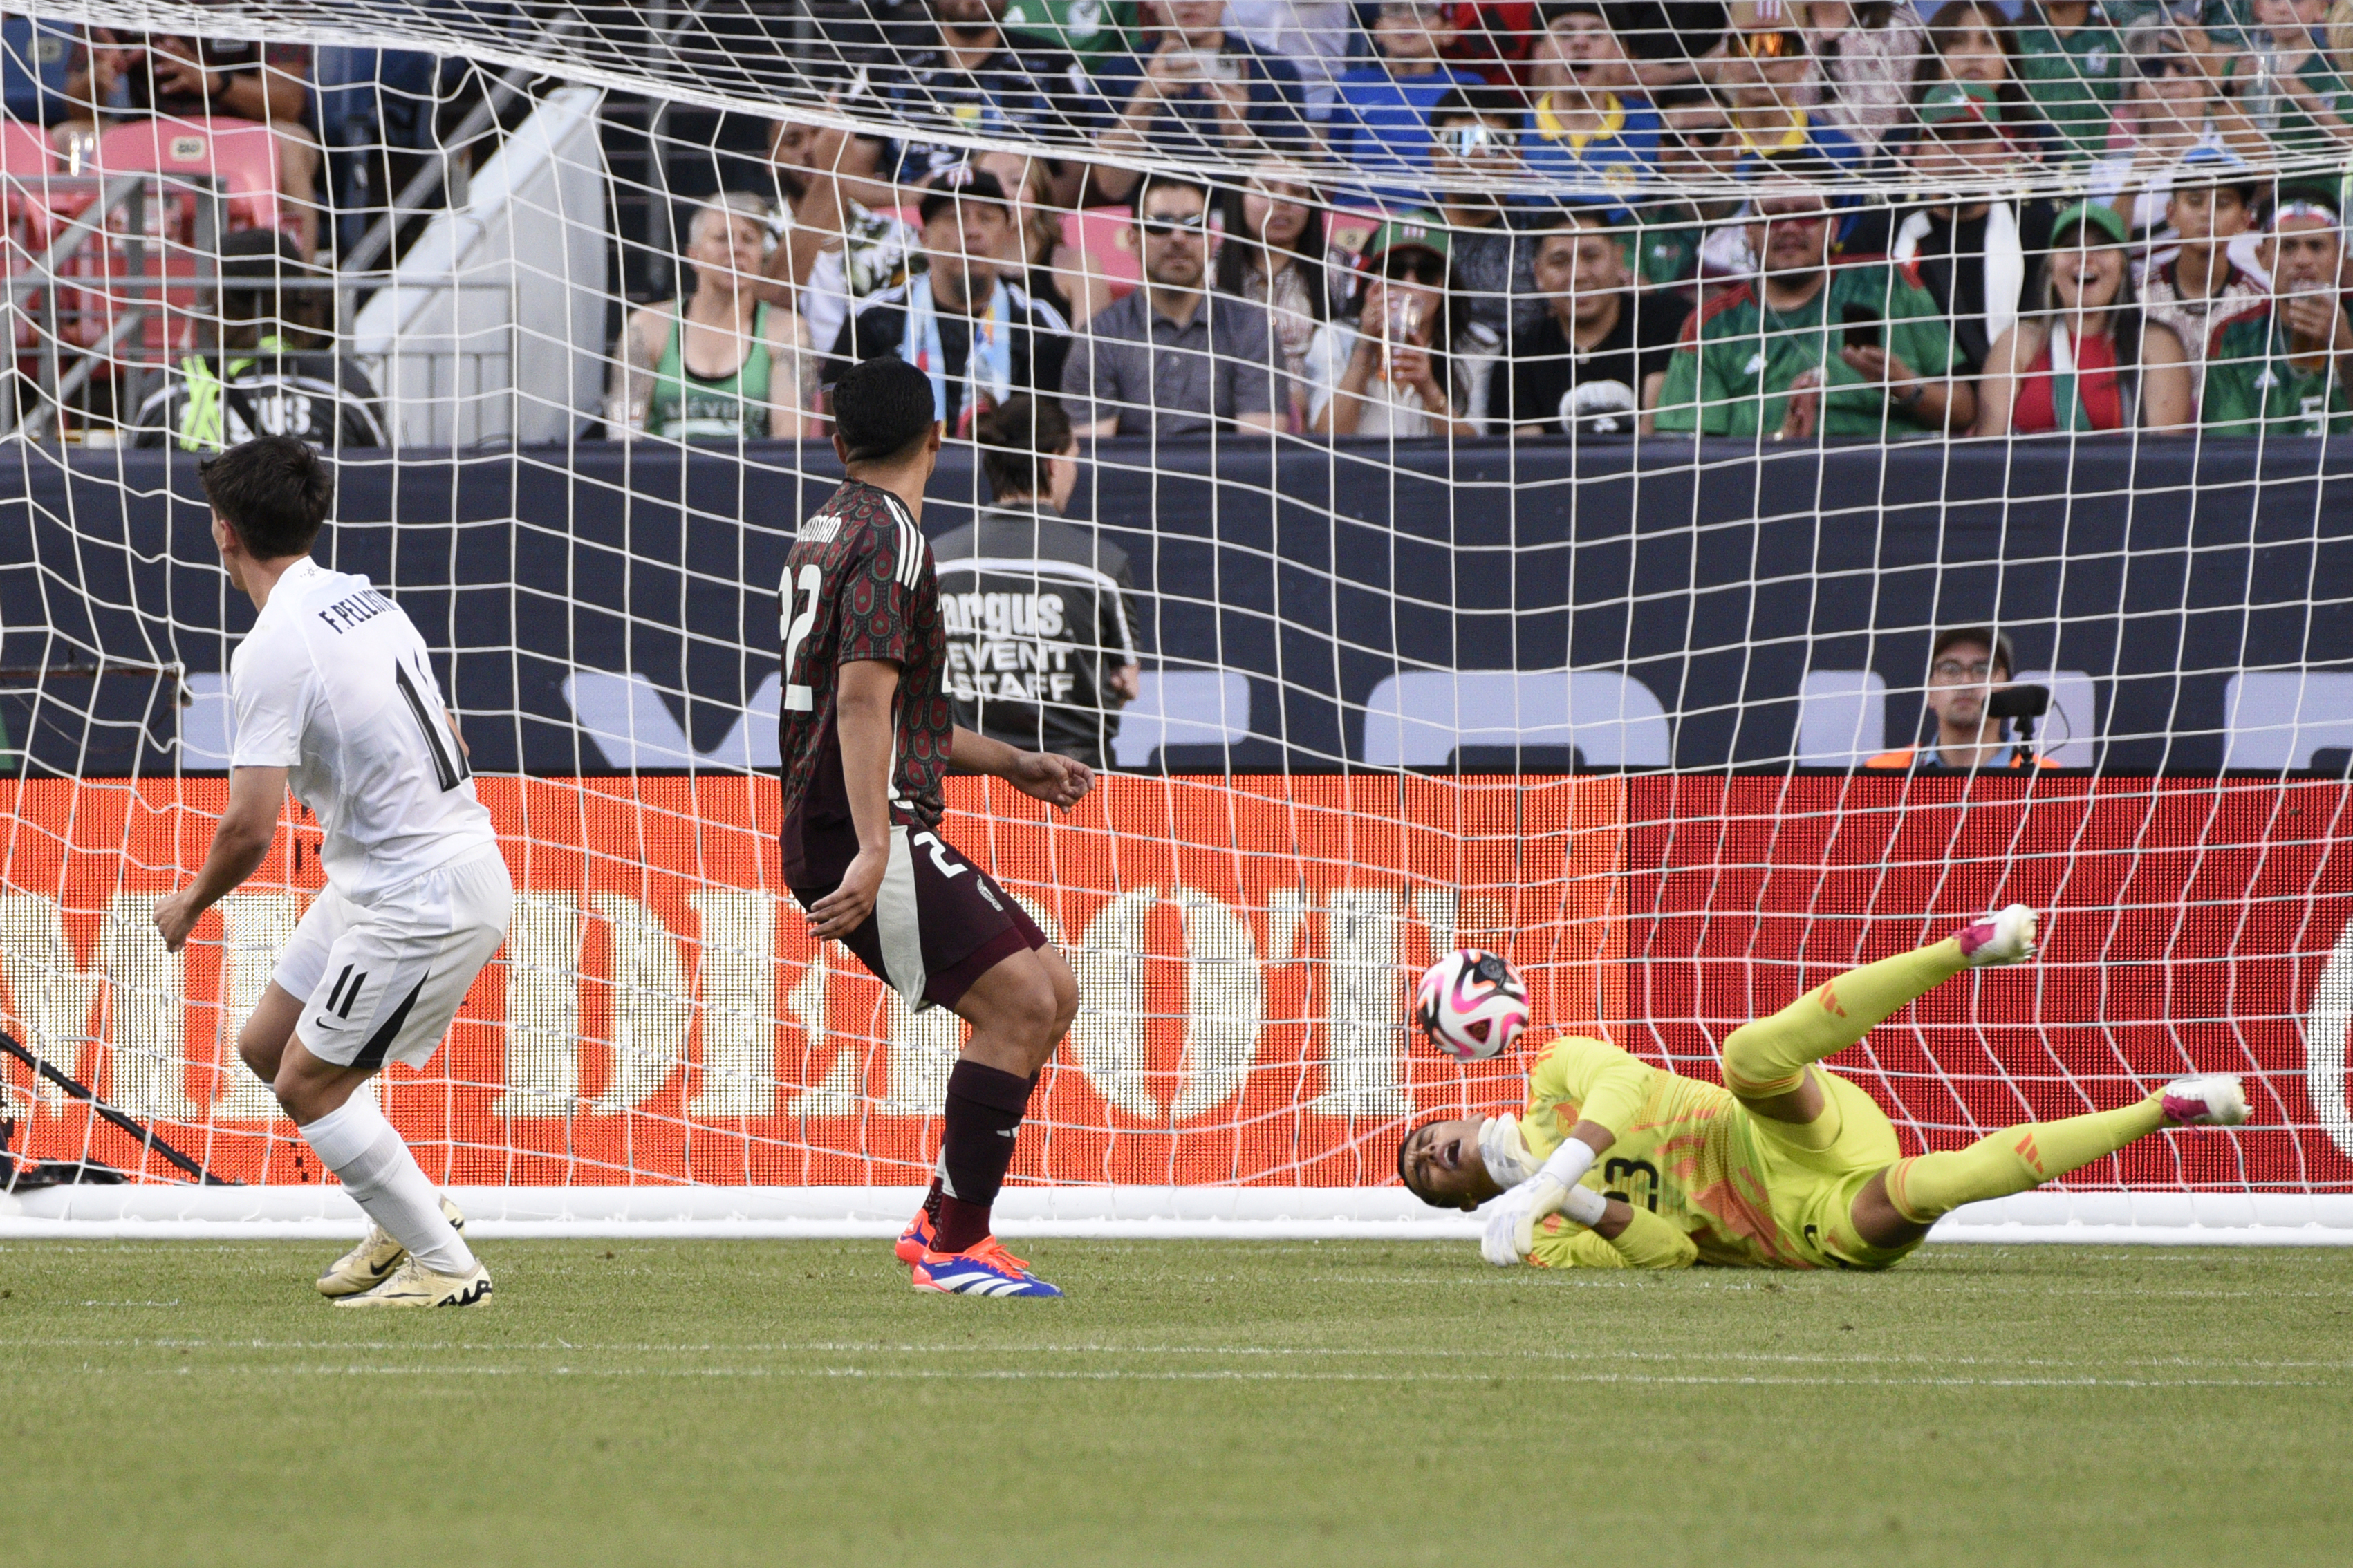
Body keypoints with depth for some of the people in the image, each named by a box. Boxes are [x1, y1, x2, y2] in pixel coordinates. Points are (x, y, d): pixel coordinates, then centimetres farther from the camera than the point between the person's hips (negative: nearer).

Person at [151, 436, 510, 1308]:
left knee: (308, 1084, -2)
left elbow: (250, 829, -22)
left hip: (418, 901, -9)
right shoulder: (363, 599, 8)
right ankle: (409, 1217, 25)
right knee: (266, 1047, 15)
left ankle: (447, 1268, 2)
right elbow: (445, 738, 20)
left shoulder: (273, 652, -20)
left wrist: (192, 903, -3)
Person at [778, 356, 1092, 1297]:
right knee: (1020, 1000, -18)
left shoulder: (827, 531, 22)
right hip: (862, 833, -10)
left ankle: (943, 1224, 10)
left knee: (1049, 994, 10)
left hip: (860, 832, 10)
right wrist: (872, 852, -29)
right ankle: (954, 1248, -15)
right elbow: (862, 697, -22)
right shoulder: (892, 538, -10)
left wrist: (1010, 764, 29)